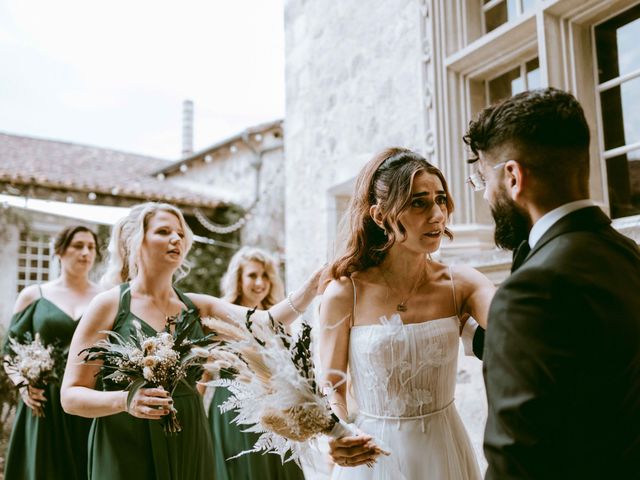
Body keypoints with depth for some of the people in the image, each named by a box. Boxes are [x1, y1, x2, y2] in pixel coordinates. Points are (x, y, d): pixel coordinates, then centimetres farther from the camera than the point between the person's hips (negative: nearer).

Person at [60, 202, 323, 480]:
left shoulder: (197, 306, 4)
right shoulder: (108, 305, -6)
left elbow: (265, 324, -9)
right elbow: (71, 396, -8)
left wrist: (315, 282, -21)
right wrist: (124, 401, -27)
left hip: (189, 449, 4)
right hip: (127, 453, -4)